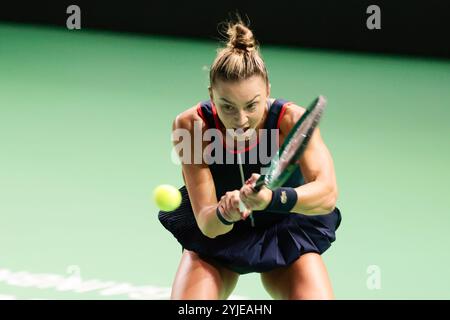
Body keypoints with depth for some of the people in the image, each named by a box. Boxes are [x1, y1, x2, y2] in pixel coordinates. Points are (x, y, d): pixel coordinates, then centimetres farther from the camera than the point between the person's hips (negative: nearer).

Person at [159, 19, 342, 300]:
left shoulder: (293, 120, -28)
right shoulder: (191, 126, -25)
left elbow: (327, 193, -43)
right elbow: (206, 224, -28)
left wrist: (273, 199, -62)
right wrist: (223, 214, -52)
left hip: (286, 234, 0)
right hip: (214, 235, 0)